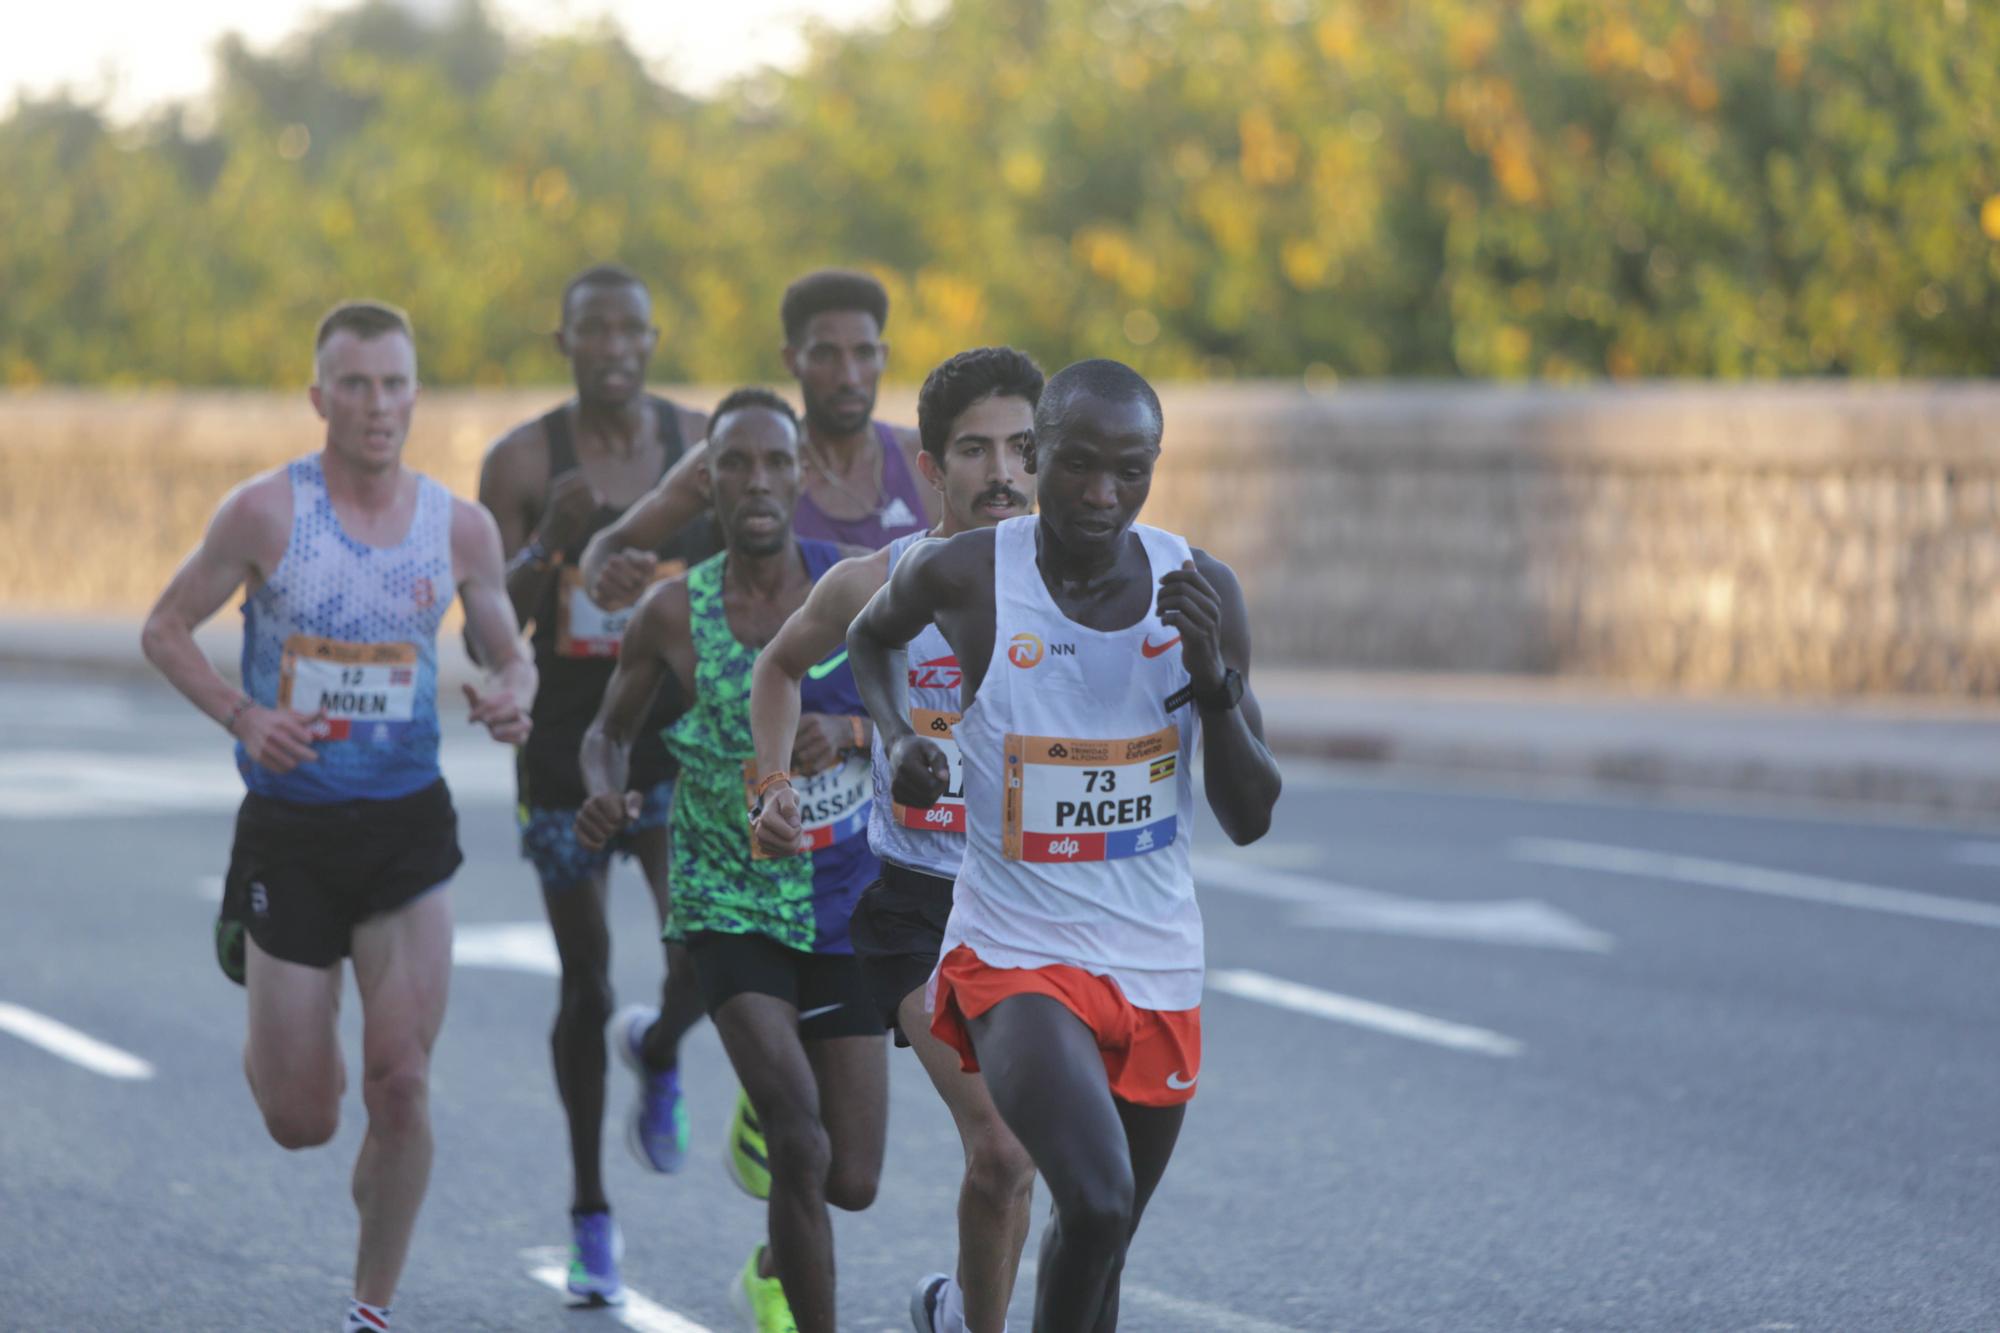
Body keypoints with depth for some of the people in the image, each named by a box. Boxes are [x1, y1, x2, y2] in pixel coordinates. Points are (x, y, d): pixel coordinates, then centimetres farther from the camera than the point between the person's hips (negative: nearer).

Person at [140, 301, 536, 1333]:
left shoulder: (460, 528, 0)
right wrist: (242, 716, -17)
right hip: (288, 829, -2)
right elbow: (165, 630, 0)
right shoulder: (265, 513, -9)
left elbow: (507, 653, 13)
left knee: (401, 1088, -7)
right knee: (301, 1121, 3)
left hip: (408, 829, 2)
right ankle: (268, 1035, 42)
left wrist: (510, 697, -11)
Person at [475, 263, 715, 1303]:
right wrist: (550, 544, -24)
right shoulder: (520, 463, -5)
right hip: (567, 750, 0)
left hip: (679, 741, 1)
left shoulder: (704, 448, 0)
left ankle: (658, 1051, 18)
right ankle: (591, 1214, 24)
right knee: (587, 984, 7)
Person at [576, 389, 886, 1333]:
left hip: (844, 906, 2)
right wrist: (603, 793, -14)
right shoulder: (674, 615, -8)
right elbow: (608, 732, 8)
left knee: (852, 1182, 5)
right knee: (799, 1142, -23)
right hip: (731, 907, -2)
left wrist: (850, 730, -22)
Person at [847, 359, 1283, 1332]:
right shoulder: (961, 577, -11)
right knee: (1096, 1203, -26)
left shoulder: (1202, 591, -5)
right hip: (1015, 956, -4)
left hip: (1157, 968, 4)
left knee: (1099, 1248, 15)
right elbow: (872, 637, 15)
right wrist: (896, 736, -4)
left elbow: (1250, 818, -3)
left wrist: (1211, 675, -17)